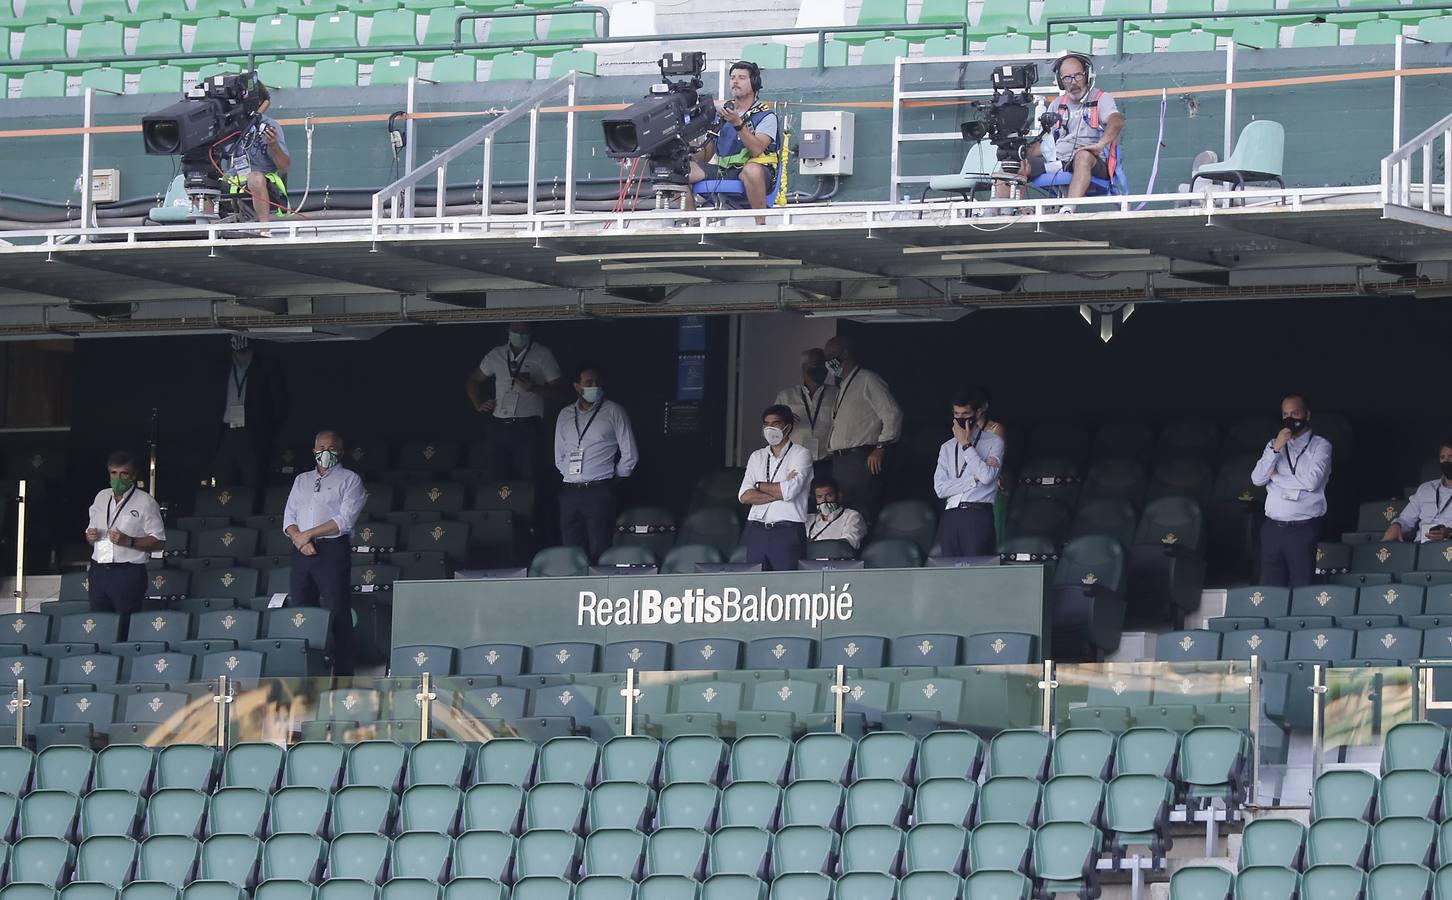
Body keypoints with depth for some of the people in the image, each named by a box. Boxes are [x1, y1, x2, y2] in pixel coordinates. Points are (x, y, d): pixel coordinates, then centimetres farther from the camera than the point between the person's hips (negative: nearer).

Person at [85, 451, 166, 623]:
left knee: (125, 626, -8)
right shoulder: (101, 497, 16)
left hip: (128, 574, -5)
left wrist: (128, 541, -19)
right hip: (99, 571, 6)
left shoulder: (145, 502, -2)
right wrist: (90, 536, 0)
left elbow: (159, 542, -7)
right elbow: (91, 535, 25)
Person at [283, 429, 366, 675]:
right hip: (302, 552, 5)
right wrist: (298, 539, -7)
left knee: (337, 614, -8)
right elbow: (289, 517, 14)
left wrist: (308, 534, -9)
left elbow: (345, 520, -7)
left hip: (333, 551, -5)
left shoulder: (349, 479, 4)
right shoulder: (302, 480, 21)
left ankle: (343, 674, -9)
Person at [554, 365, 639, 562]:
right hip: (570, 492, 4)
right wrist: (572, 476, 11)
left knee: (598, 551, -11)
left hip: (600, 492, -4)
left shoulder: (613, 411, 5)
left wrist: (614, 477, 7)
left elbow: (629, 455, 4)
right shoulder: (566, 415, 16)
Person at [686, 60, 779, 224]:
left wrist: (738, 123, -25)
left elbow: (756, 149, -16)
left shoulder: (766, 116, 1)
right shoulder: (721, 112, 18)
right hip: (722, 170, 5)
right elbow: (707, 153, 19)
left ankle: (761, 224, -32)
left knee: (751, 170, -43)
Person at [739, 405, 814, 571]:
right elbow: (744, 496, 5)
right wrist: (779, 493, -6)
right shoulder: (757, 457, 17)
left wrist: (759, 486, 3)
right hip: (757, 530, 4)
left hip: (787, 531, -4)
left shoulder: (801, 454, 4)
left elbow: (790, 490, -11)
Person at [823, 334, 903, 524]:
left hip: (862, 459, -9)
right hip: (839, 461, 9)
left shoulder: (868, 380, -4)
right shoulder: (842, 386, 23)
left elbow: (892, 414, -11)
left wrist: (881, 448, -14)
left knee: (860, 517, -13)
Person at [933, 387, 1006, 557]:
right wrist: (975, 479, -4)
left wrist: (966, 444, -3)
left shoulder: (993, 442, 8)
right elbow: (940, 488, 6)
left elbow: (987, 476, -10)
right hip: (951, 516, 4)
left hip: (979, 516, -4)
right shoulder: (948, 448, 18)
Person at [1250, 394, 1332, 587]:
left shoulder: (1320, 446, 3)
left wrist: (1277, 477, -1)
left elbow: (1312, 481, -12)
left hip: (1303, 530, -4)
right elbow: (1257, 479, 3)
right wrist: (1276, 449, -8)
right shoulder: (1273, 445, 16)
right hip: (1273, 528, 4)